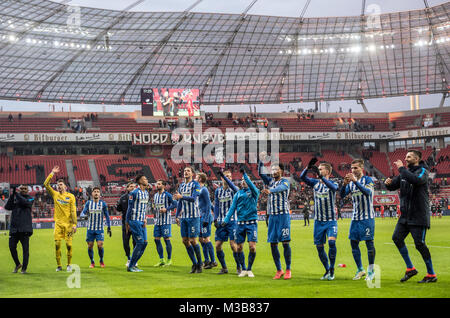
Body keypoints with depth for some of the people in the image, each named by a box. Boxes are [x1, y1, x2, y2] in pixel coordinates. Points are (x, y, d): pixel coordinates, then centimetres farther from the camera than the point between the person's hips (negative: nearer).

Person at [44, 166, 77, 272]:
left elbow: (73, 211, -1)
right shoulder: (55, 194, 9)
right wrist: (52, 173, 1)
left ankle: (69, 265, 9)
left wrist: (74, 224, -6)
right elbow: (46, 184, 2)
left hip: (68, 223, -2)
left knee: (69, 244, -4)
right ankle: (59, 265, 5)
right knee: (57, 244, -3)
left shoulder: (71, 196, 2)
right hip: (58, 223, 2)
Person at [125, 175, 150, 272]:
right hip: (135, 221, -8)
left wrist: (145, 219, 8)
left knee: (145, 242, 5)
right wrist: (127, 223, -8)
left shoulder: (146, 193, 13)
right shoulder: (134, 193, -11)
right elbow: (130, 208, -9)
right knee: (140, 242, -10)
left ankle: (133, 264, 15)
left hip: (142, 221, 8)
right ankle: (130, 266, -1)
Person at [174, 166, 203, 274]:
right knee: (185, 240, 3)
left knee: (192, 241, -8)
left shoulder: (195, 185, -5)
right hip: (184, 217, 6)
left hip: (193, 216, -6)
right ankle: (194, 264, 13)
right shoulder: (181, 185, 15)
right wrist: (177, 216, 17)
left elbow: (193, 198, -18)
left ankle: (199, 263, 8)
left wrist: (181, 197, -29)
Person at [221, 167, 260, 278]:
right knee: (239, 248, 2)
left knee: (252, 247, -11)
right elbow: (232, 208, 8)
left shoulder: (253, 192, 2)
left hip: (252, 223, -3)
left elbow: (252, 185, -21)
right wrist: (226, 220, -2)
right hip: (240, 223, 3)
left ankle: (249, 269, 6)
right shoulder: (237, 194, 12)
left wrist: (245, 174, -28)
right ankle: (243, 269, 18)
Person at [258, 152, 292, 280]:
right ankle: (279, 270, 11)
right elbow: (260, 174, 2)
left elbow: (280, 188, -24)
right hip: (272, 216, 5)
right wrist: (261, 161, -13)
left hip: (283, 215, -5)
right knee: (273, 244, 3)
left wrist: (270, 190, -43)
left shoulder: (285, 181, -2)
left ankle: (288, 270, -2)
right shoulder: (270, 181, 15)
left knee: (285, 243, -7)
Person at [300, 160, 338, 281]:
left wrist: (320, 176, -41)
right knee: (319, 247, 4)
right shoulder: (315, 183, 5)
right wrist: (308, 167, -27)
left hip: (331, 221, -4)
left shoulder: (333, 184, -5)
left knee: (332, 242, -22)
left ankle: (332, 270, -10)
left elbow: (333, 187, -30)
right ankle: (327, 271, 20)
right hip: (318, 221, 4)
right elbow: (302, 177, -9)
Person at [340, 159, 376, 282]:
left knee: (369, 242, -4)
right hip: (355, 218, 6)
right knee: (353, 242, 4)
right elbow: (342, 196, 1)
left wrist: (355, 181, -31)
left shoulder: (368, 180, -5)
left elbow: (368, 192, -23)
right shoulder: (351, 183, 11)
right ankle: (360, 269, 16)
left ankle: (371, 270, 6)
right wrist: (345, 184, -16)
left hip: (367, 217, -6)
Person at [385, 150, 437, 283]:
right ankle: (410, 268, 13)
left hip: (419, 216, -8)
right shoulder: (405, 172, 14)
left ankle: (431, 274, 3)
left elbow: (416, 180, -31)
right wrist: (388, 183, -5)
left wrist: (401, 168, -22)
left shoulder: (422, 171, -8)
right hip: (405, 215, 8)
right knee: (397, 238, 2)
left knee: (419, 243, -9)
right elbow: (393, 186, 18)